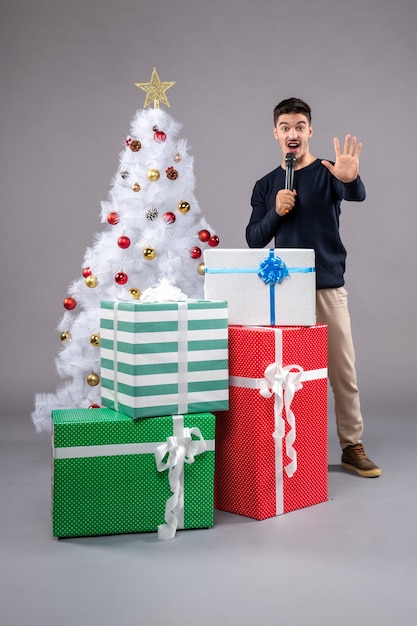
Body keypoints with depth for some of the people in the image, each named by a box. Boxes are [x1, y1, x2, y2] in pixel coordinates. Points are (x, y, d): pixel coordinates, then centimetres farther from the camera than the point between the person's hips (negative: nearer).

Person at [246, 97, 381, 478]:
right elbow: (254, 240, 7)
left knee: (343, 372, 2)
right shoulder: (266, 185, 10)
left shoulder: (328, 173, 1)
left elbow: (357, 195, -22)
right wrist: (275, 212, -12)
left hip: (328, 286, -2)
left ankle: (352, 447, 12)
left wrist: (351, 178, -45)